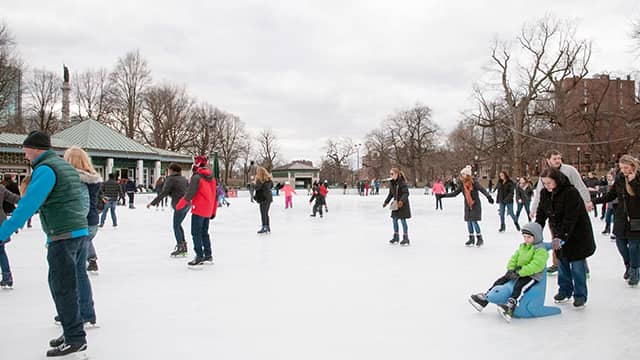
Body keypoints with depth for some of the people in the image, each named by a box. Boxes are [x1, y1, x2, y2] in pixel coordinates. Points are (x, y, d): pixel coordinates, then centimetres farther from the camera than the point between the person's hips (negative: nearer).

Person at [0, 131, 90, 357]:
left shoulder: (46, 169, -11)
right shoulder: (67, 167, 19)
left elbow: (29, 204, -20)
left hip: (63, 236, -9)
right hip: (77, 231, 9)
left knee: (63, 288, -4)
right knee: (59, 285, 16)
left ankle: (75, 340, 1)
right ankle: (71, 331, 23)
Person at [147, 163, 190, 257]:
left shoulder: (170, 179, -8)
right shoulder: (184, 178, 13)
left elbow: (163, 193, -14)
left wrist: (152, 203, -11)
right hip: (187, 204, 8)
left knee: (176, 226, 0)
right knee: (178, 225, 18)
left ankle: (180, 248, 0)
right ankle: (183, 245, 19)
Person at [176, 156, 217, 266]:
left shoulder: (196, 177, -13)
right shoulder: (211, 177, 11)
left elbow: (189, 194, -17)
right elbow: (215, 195, 15)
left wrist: (179, 205, -6)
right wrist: (213, 211, 21)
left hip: (199, 209, -8)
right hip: (208, 210, 8)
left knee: (196, 233, -2)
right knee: (204, 233, 17)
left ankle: (199, 257, -3)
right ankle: (208, 256, 21)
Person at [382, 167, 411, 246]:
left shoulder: (402, 183, -18)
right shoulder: (391, 183, 5)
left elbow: (406, 193, -22)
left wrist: (402, 201, -36)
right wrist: (386, 202, 13)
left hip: (403, 204, -7)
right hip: (395, 204, 7)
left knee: (403, 220, -3)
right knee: (394, 220, 11)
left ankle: (406, 238, 7)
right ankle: (396, 237, 25)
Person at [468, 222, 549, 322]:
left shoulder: (541, 250, -14)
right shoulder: (522, 247, 14)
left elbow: (536, 265, -26)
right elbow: (514, 258, 13)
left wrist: (519, 273, -28)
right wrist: (510, 269, -7)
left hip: (533, 276, -8)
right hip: (519, 272, 8)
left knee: (519, 287, -34)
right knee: (501, 281, 0)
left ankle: (510, 306, -48)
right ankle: (484, 298, 2)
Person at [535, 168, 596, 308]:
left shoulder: (570, 192, -23)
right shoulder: (545, 193, -2)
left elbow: (570, 218, -27)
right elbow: (541, 214, 1)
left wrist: (561, 237, -31)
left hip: (577, 234, -6)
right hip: (559, 234, 6)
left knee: (577, 266, -2)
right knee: (562, 263, 11)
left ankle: (580, 295, 9)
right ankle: (565, 290, 25)